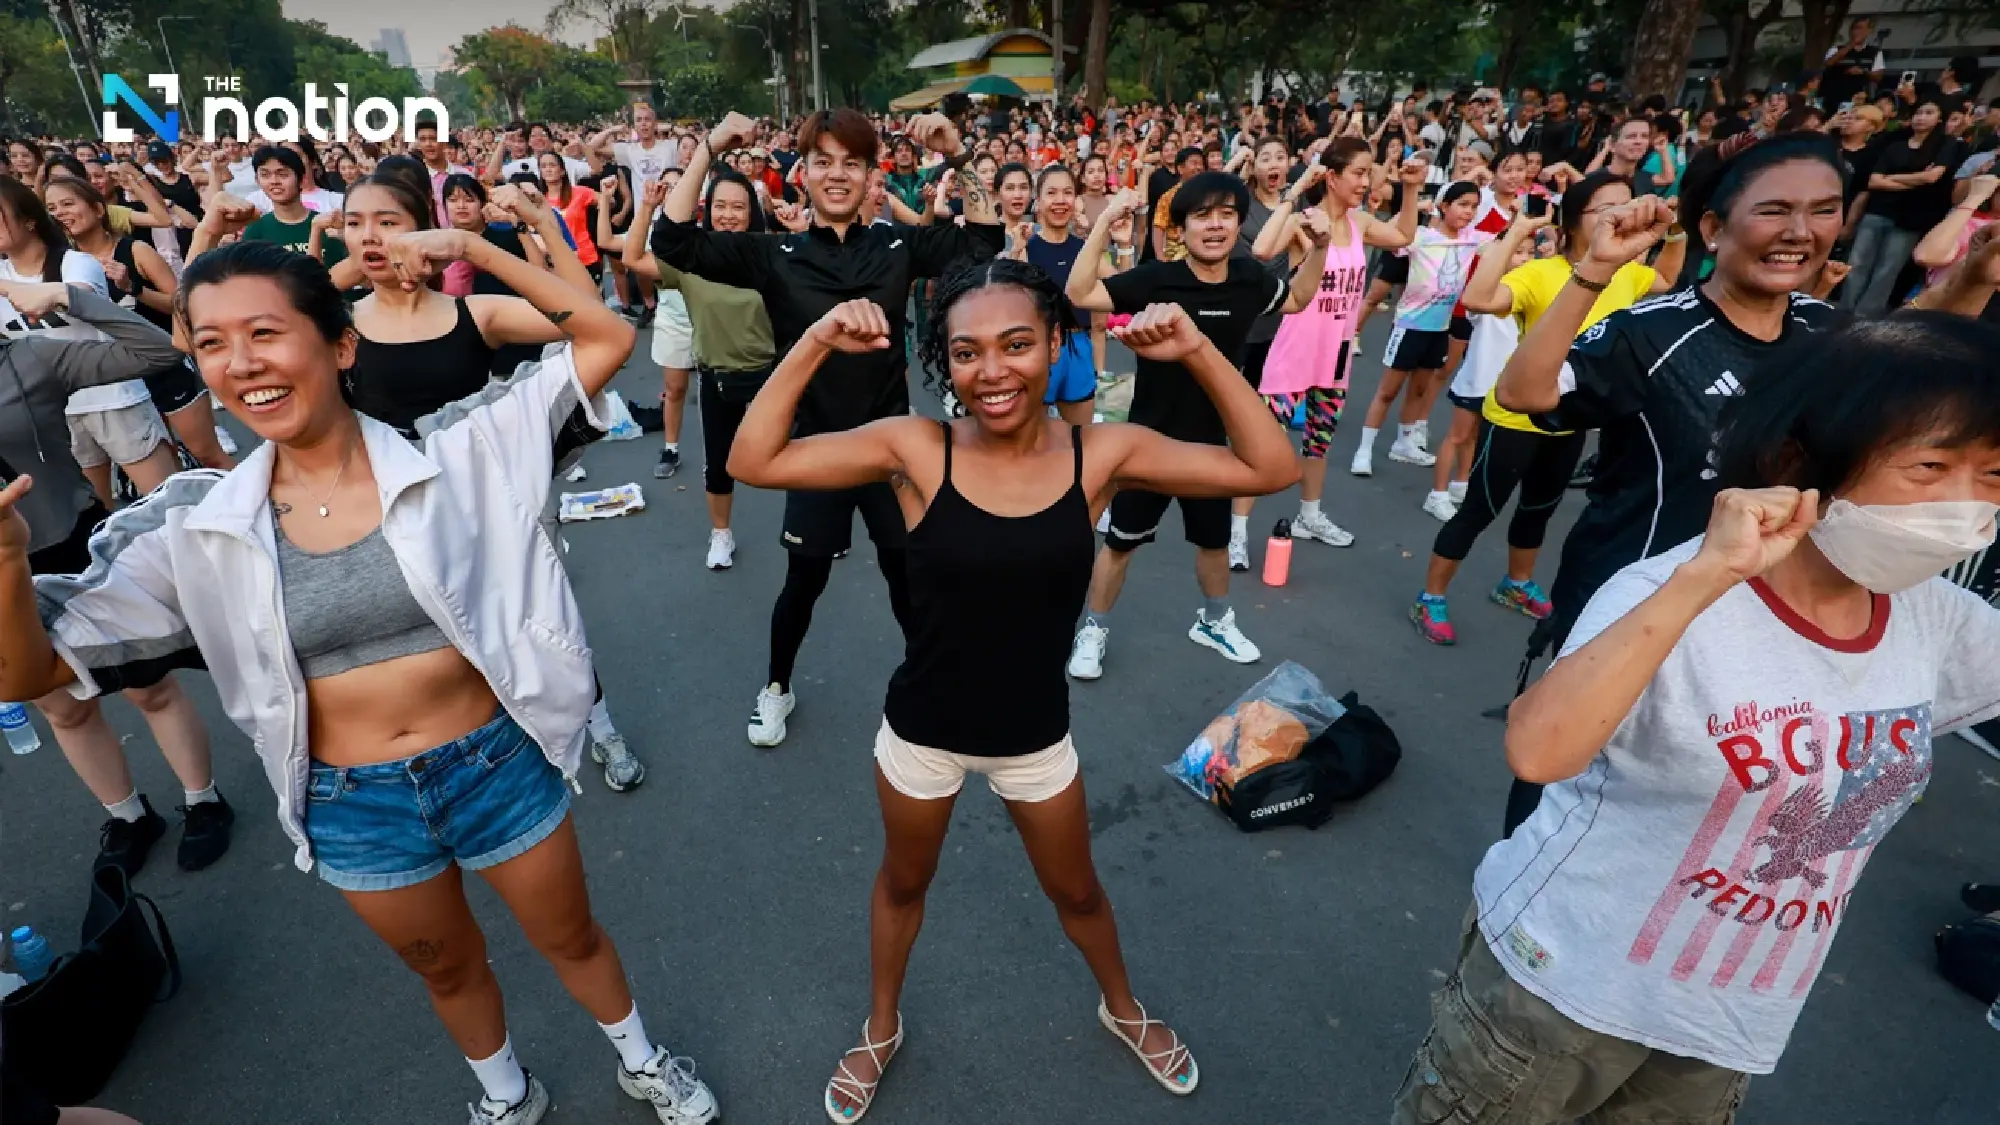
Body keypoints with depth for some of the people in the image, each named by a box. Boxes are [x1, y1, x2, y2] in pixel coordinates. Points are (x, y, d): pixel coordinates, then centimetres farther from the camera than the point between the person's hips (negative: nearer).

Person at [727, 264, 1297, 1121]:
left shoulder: (1102, 454, -15)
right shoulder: (915, 449, -18)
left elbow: (1269, 470, -14)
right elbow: (753, 462, -19)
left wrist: (1198, 354, -22)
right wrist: (815, 345, -26)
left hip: (1035, 735, 1)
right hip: (920, 730, 0)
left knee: (1076, 891, 26)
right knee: (903, 883, 27)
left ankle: (1121, 1008, 59)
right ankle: (881, 1029, 57)